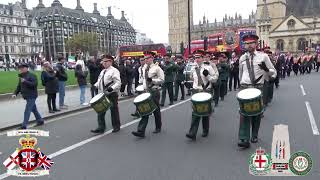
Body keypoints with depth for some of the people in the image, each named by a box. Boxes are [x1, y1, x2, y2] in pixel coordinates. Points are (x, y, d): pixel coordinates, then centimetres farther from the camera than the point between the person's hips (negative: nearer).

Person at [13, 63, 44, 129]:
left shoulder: (31, 75, -11)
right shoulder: (21, 77, 15)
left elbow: (34, 84, -24)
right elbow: (19, 86, 18)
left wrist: (25, 81, -30)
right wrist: (15, 93, 5)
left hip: (31, 96, -9)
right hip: (27, 96, 9)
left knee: (27, 110, -10)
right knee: (34, 109, 16)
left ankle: (24, 125, -8)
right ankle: (40, 121, 27)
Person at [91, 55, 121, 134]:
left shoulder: (114, 71, -12)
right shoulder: (102, 71, 13)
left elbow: (118, 83, -19)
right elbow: (99, 81, 21)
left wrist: (112, 88, -34)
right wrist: (95, 85, 2)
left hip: (112, 94, -7)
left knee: (114, 111, 6)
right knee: (100, 111, 5)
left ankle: (116, 127, 23)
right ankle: (101, 128, 13)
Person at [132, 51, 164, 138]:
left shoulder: (157, 68, -8)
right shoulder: (144, 68, 10)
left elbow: (162, 80, -9)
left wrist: (152, 80, -21)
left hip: (154, 91, -4)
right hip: (146, 91, 5)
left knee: (156, 111, 9)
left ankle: (158, 128, 29)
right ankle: (141, 131, -5)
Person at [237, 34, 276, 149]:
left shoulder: (263, 56, 0)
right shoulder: (242, 58, 7)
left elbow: (273, 72, 3)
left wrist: (266, 69, -18)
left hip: (258, 88, -1)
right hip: (244, 88, 1)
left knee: (256, 113, 10)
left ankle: (254, 136, 27)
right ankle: (244, 139, -8)